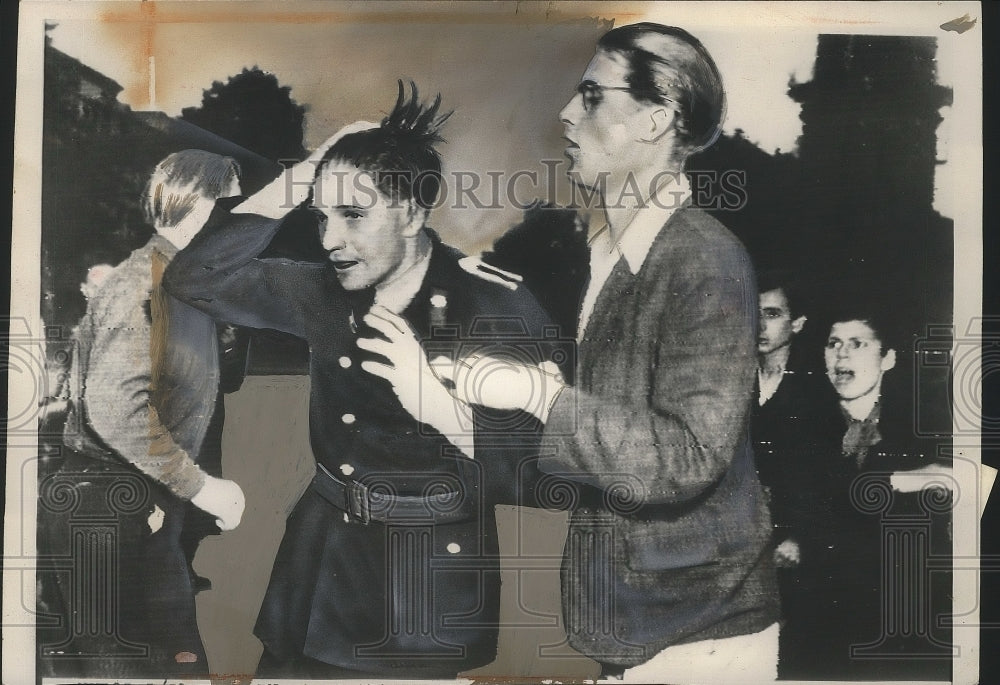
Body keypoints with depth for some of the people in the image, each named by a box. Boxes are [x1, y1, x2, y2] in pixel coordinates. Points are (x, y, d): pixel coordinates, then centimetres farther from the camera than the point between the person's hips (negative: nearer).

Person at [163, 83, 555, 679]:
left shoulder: (502, 310, -15)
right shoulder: (327, 293, 1)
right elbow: (195, 278, -6)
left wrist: (435, 402, -30)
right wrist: (300, 179, -11)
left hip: (434, 582, -5)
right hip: (324, 560, 5)